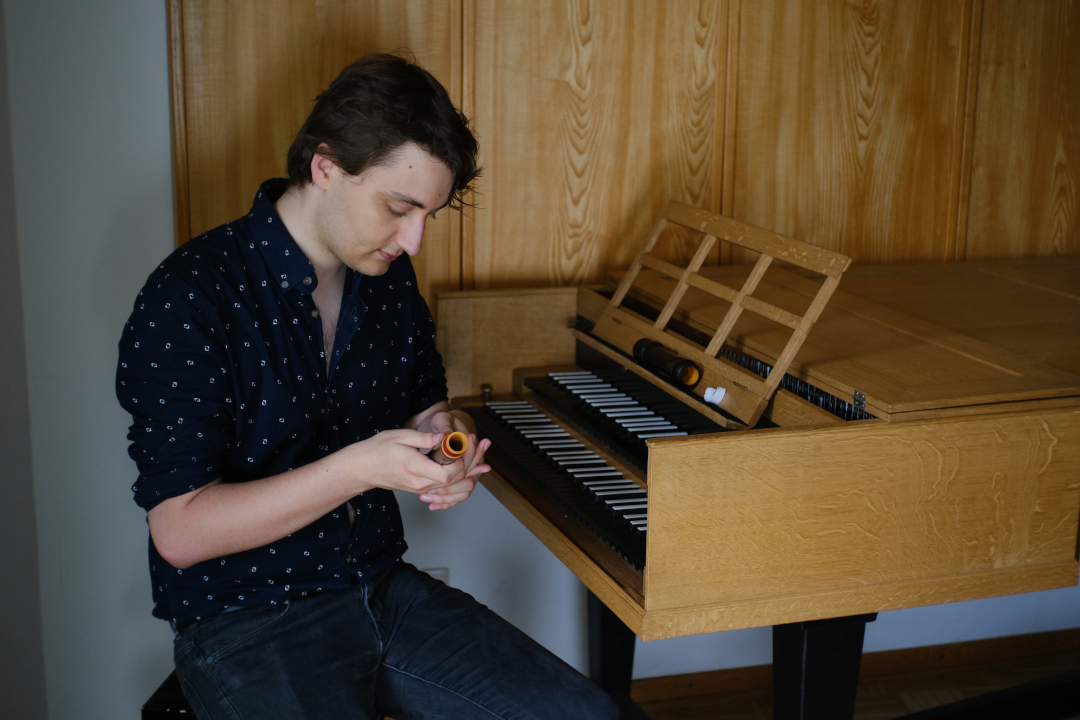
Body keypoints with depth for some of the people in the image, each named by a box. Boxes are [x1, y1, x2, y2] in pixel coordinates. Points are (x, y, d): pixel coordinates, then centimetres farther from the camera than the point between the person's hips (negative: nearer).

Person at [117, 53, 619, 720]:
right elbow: (180, 530, -17)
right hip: (245, 626, -6)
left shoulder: (390, 279, 5)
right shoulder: (190, 298, -16)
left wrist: (447, 442, -4)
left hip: (385, 589, 7)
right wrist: (358, 468, -26)